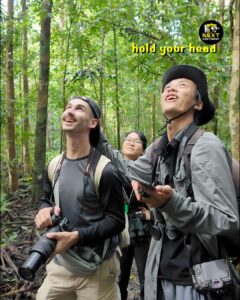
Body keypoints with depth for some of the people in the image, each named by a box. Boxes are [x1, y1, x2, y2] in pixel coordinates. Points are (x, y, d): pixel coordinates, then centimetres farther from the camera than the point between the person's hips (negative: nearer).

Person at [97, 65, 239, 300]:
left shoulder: (205, 145, -19)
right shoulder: (159, 149, 4)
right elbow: (130, 171, 20)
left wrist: (171, 202, -36)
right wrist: (98, 140, 15)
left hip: (195, 280, -6)